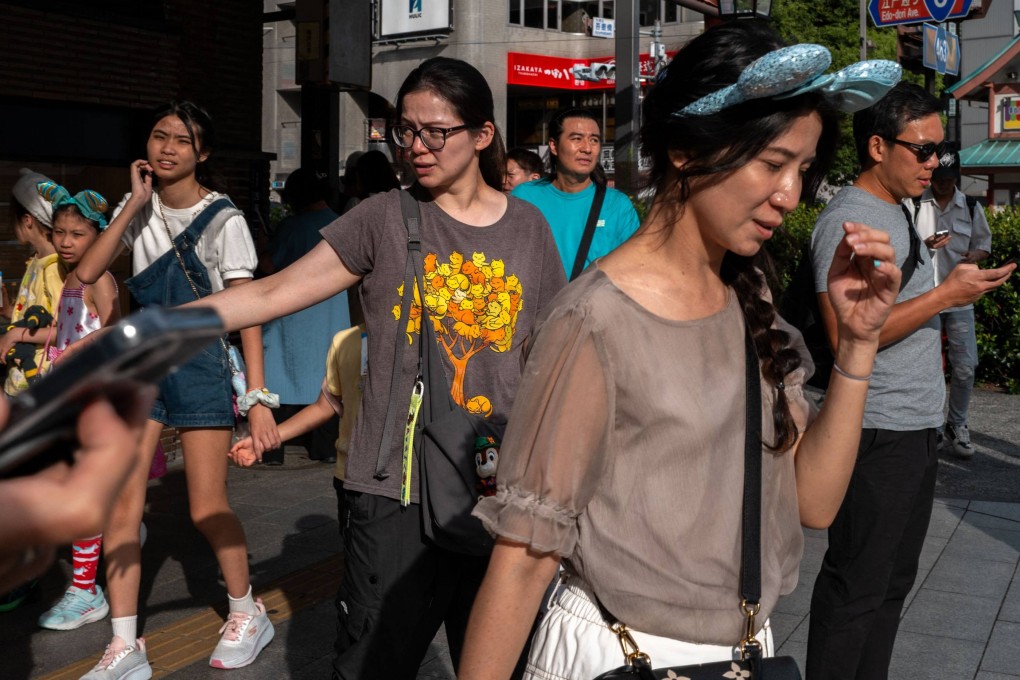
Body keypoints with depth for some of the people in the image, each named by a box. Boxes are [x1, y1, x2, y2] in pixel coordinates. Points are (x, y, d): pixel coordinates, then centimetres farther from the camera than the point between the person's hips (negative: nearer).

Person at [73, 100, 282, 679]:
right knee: (120, 506, -1)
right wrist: (134, 206, -12)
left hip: (201, 363, -4)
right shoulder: (137, 209, 5)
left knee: (208, 509, -1)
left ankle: (248, 614, 23)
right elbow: (87, 273, -8)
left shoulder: (224, 220, -9)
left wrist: (258, 399, -17)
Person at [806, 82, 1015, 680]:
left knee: (893, 582, 17)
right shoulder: (847, 220, -16)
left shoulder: (899, 212, 14)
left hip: (919, 428, 10)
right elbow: (847, 335, -24)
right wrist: (946, 295, -20)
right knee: (856, 588, 0)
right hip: (878, 434, -10)